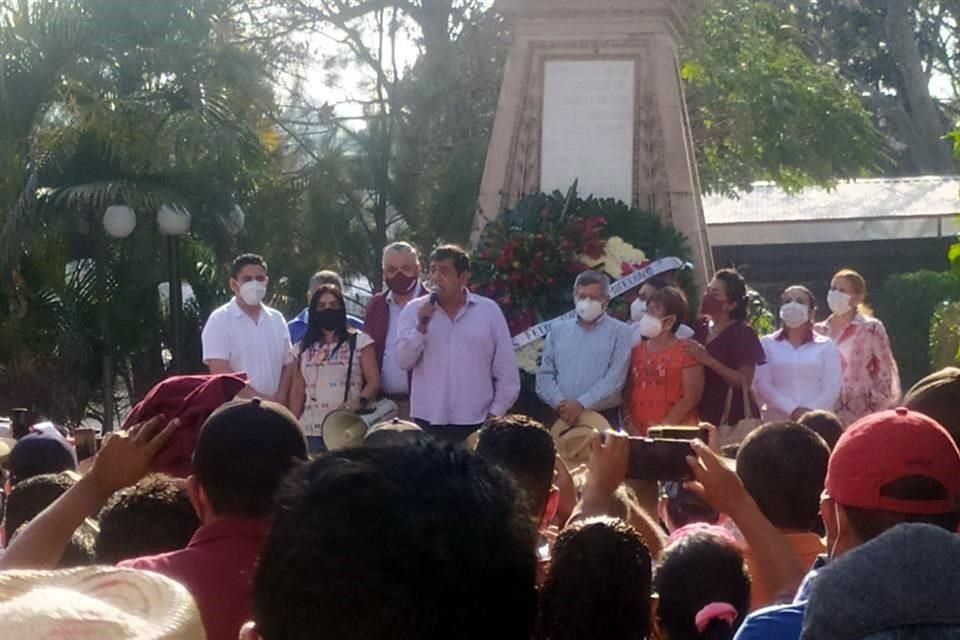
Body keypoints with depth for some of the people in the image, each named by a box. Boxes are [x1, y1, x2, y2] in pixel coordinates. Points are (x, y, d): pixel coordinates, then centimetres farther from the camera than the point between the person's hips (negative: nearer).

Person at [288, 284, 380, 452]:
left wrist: (360, 403, -21)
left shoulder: (359, 341, 5)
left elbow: (373, 382, -2)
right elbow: (298, 391, 15)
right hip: (312, 430, 3)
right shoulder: (304, 348, 15)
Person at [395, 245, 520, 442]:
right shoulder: (414, 310, 5)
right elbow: (404, 361, -3)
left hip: (476, 424, 0)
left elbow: (506, 371, 6)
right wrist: (421, 327, -15)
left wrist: (495, 414, 1)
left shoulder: (489, 311, 3)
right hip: (427, 422, 0)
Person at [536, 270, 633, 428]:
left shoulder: (619, 332, 2)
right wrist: (560, 403, -9)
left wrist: (582, 404, -17)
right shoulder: (557, 331, 15)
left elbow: (615, 379, -9)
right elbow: (545, 375, 9)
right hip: (561, 419, 3)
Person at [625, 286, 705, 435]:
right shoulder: (636, 351, 15)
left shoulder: (686, 351, -1)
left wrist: (663, 427, -14)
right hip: (638, 434, 5)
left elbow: (691, 398, -7)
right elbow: (627, 393, 13)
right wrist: (629, 425, -3)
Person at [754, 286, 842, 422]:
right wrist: (792, 410, -14)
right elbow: (761, 384, -1)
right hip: (777, 421, 0)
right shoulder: (767, 344, 9)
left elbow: (832, 387, 1)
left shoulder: (825, 346, 10)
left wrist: (811, 412, -15)